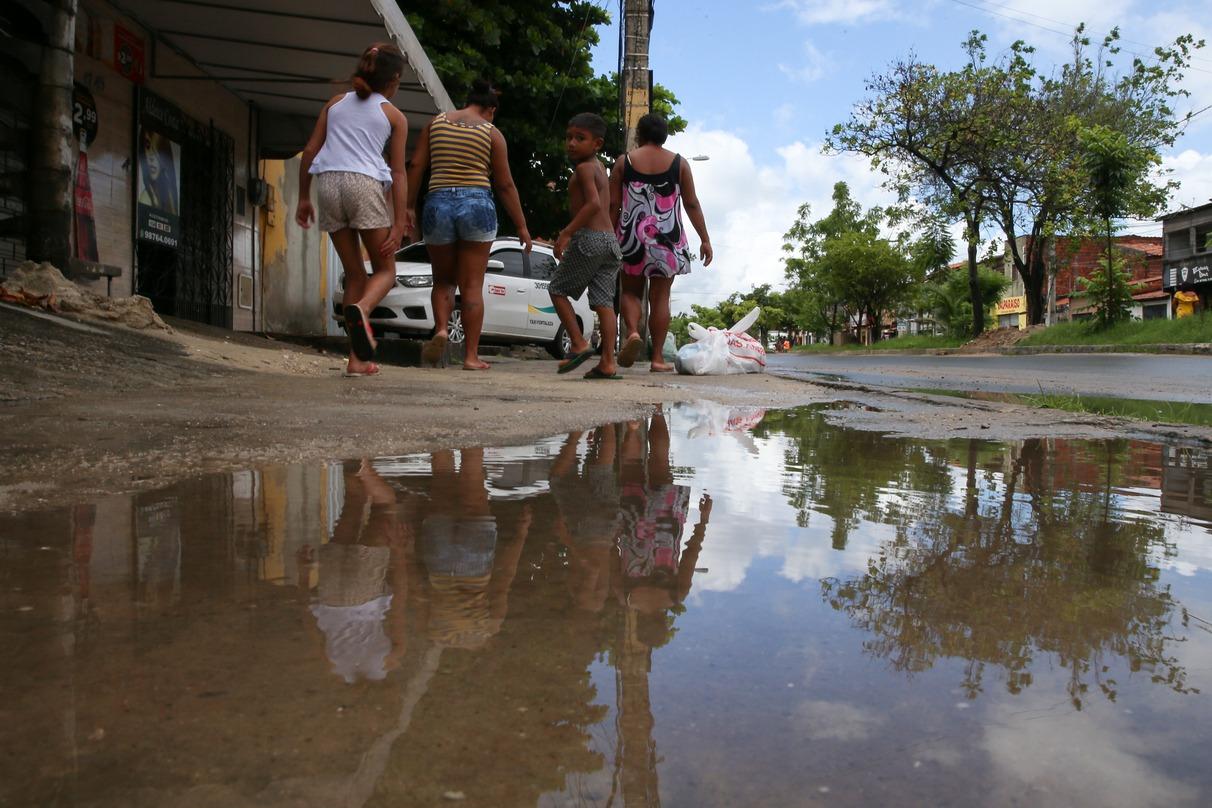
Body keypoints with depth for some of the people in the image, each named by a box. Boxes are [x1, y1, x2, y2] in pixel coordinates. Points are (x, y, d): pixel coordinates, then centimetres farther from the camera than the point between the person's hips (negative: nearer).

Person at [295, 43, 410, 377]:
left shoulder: (336, 102, 20)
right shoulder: (394, 116, 10)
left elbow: (310, 152, 13)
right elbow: (397, 173, 2)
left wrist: (303, 198, 19)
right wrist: (399, 223, -1)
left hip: (327, 183, 4)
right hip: (364, 184, -4)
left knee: (354, 274, 11)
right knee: (385, 270, 6)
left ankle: (357, 359, 6)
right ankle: (360, 309, -30)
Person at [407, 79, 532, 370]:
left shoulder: (436, 123, 11)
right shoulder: (492, 133, 4)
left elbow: (416, 166, 4)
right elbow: (505, 185, 3)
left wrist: (409, 207, 9)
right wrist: (521, 226, 8)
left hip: (438, 204, 2)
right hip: (476, 204, -2)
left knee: (443, 280, 17)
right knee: (472, 286, 2)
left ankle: (441, 330, -9)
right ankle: (471, 355, 2)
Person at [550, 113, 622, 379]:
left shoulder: (584, 168, -7)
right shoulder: (600, 168, 21)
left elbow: (593, 204, -21)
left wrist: (566, 233, -22)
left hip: (589, 238, -8)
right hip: (610, 239, 8)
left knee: (557, 289, 5)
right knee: (604, 301, 3)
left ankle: (579, 344, -2)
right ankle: (608, 362, -1)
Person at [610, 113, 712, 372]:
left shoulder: (624, 162, 5)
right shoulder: (679, 163, 5)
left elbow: (612, 205, 2)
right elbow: (692, 204, 3)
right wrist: (705, 239, 7)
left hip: (632, 235, 0)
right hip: (667, 238, 0)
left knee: (630, 290, 15)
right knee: (660, 296, 3)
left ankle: (632, 332, -13)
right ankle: (657, 358, 3)